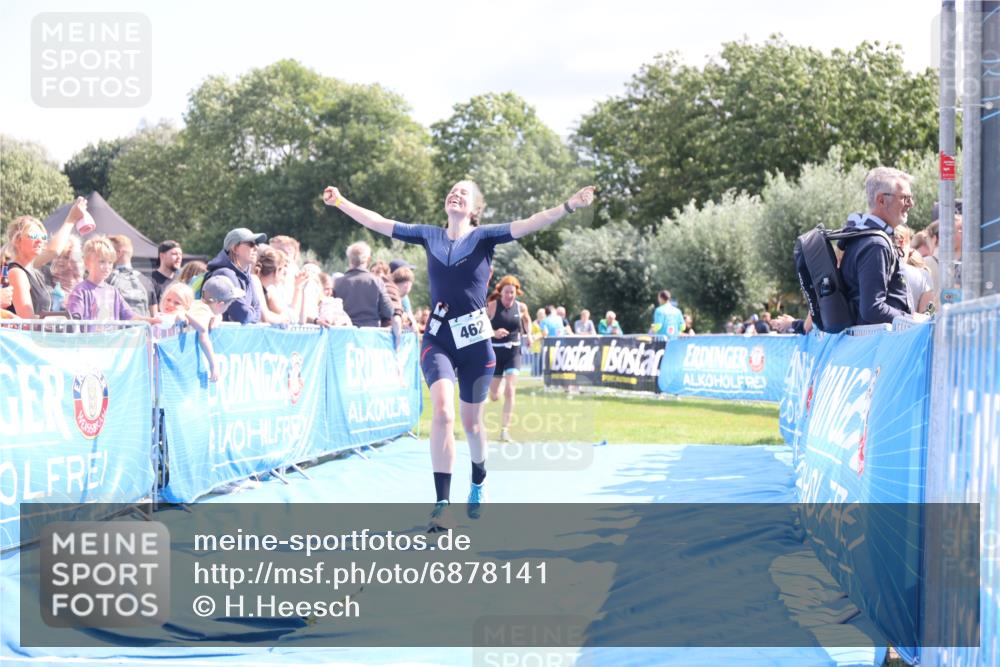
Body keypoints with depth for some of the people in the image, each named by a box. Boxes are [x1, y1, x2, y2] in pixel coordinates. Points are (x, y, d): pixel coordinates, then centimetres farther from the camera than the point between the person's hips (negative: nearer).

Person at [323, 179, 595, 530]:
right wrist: (340, 202, 13)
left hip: (475, 341, -1)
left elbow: (529, 224, -15)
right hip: (438, 339, 1)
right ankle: (442, 504, -20)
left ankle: (478, 484, 41)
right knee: (442, 411, -20)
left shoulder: (483, 236, -2)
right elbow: (379, 223, 12)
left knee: (471, 420, 11)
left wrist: (569, 206, -27)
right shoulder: (429, 235, 7)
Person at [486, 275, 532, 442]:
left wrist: (528, 333, 11)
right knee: (494, 397, 7)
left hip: (513, 352, 1)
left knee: (510, 390, -15)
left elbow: (527, 319, 24)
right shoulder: (493, 306, -10)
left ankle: (505, 429, -11)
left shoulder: (521, 307, 0)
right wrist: (493, 333, -26)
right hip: (495, 352, -1)